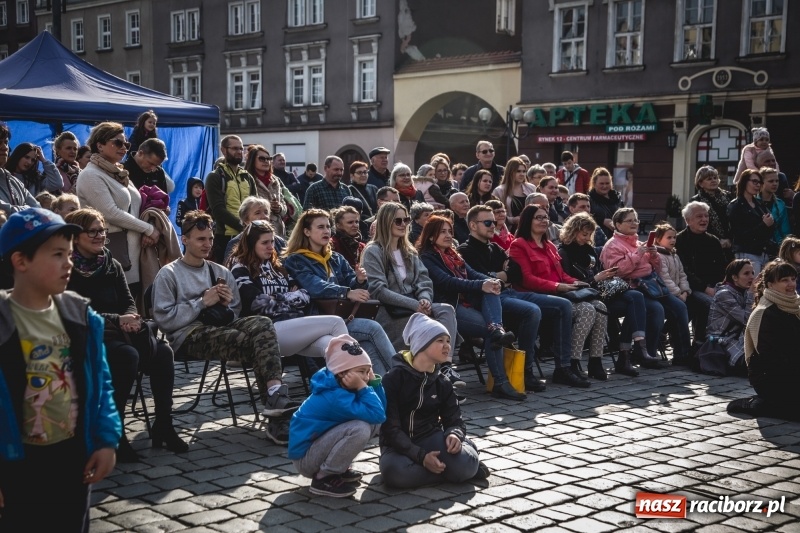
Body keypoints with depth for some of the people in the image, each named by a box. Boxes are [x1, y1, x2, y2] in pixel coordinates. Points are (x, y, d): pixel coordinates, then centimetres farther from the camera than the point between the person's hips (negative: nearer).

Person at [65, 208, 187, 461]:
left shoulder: (112, 265, 14)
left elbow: (128, 303, 12)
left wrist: (130, 318, -13)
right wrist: (118, 320, -22)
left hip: (117, 333, 6)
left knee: (162, 352, -21)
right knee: (128, 355, -35)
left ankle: (163, 425, -12)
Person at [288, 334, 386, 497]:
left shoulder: (341, 386, 0)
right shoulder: (335, 397, -28)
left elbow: (382, 411, 0)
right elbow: (377, 414, -34)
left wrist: (373, 381, -8)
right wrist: (363, 386, -26)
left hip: (319, 442, 9)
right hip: (304, 457, -9)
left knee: (373, 423, 0)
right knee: (360, 428, -30)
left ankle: (339, 468, 11)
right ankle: (323, 478, -13)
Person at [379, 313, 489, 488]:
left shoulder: (442, 383, 7)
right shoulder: (394, 378, -10)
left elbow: (455, 420, 5)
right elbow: (390, 427, -15)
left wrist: (455, 434, -22)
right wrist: (420, 456, -27)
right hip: (400, 444, -2)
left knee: (465, 465, -31)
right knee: (394, 472, -39)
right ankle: (448, 470, -18)